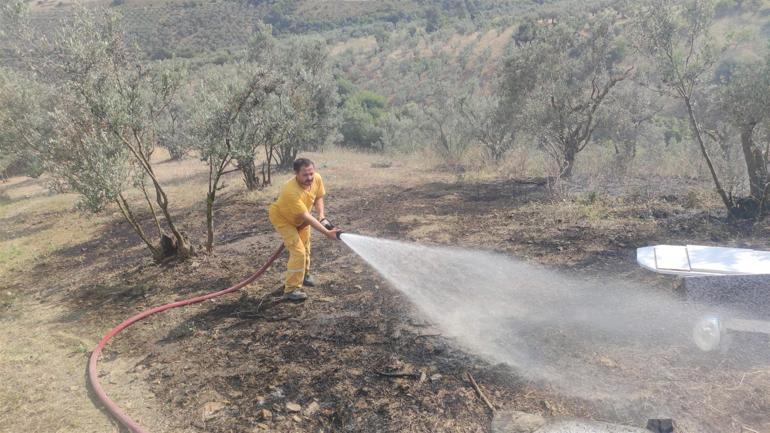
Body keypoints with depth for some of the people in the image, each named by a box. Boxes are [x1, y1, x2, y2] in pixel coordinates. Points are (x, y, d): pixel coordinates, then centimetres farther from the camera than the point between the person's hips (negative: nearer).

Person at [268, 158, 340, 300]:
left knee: (305, 247, 23)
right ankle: (291, 290, -1)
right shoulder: (291, 191, -44)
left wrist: (321, 215, -18)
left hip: (300, 218, 7)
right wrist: (327, 233, -44)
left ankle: (303, 275, 48)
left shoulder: (317, 179, -24)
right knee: (298, 252, -14)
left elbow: (318, 197, -3)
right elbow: (306, 217, -42)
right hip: (282, 219, -7)